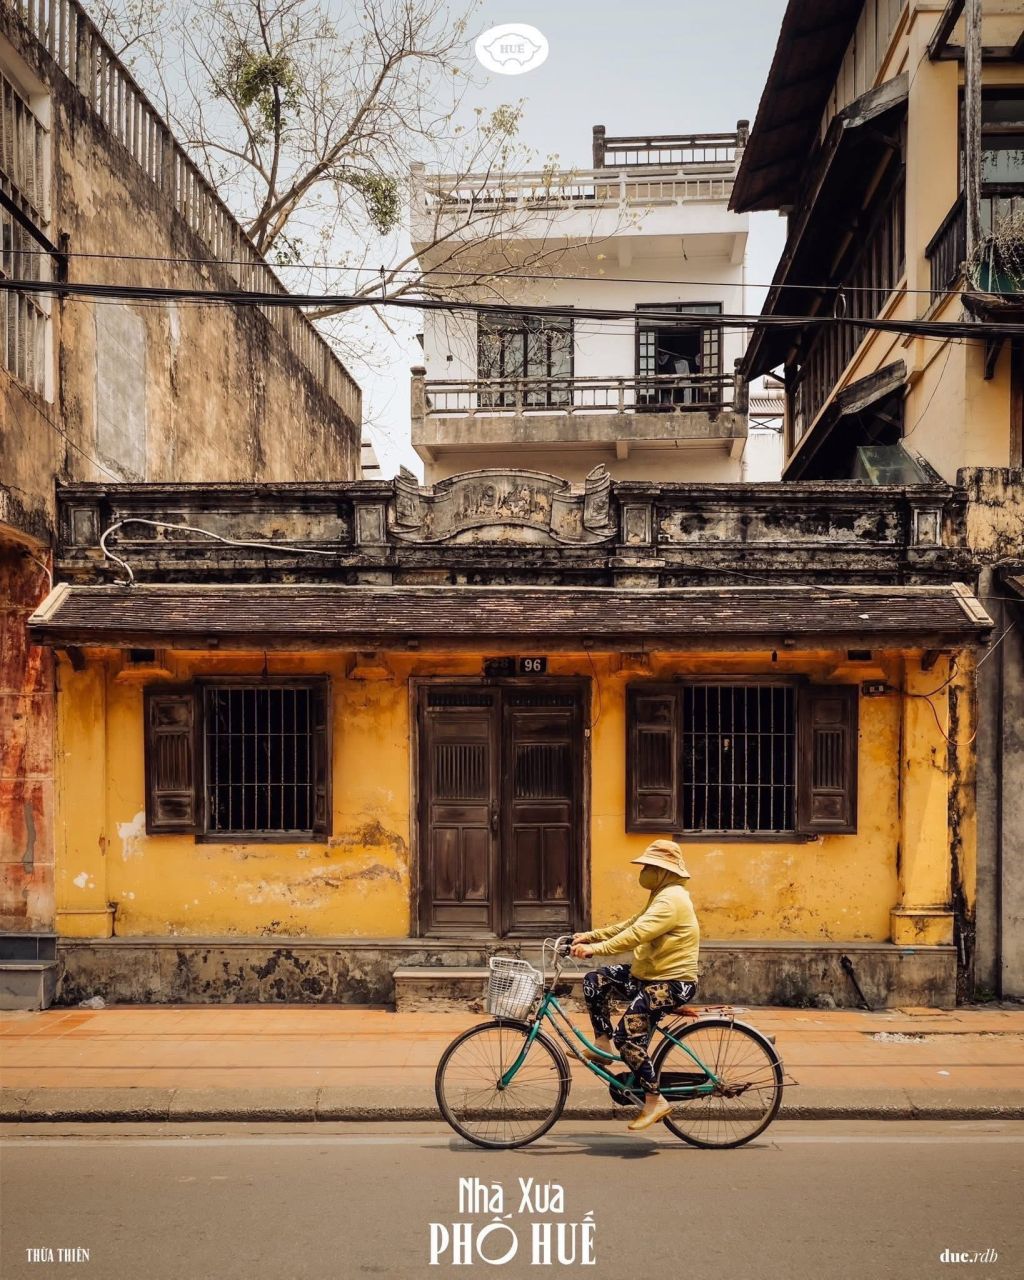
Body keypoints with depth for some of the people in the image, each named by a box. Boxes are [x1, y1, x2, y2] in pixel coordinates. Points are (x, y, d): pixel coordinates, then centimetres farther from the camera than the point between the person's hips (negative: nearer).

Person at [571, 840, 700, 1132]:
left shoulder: (672, 899, -19)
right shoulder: (662, 895, 16)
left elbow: (636, 934, -30)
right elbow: (629, 924, 17)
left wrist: (595, 949, -33)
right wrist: (590, 936, 9)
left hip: (672, 983, -10)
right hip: (649, 975, 10)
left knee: (627, 1037, -20)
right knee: (594, 981, 3)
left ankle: (655, 1101, -9)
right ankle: (604, 1046, 10)